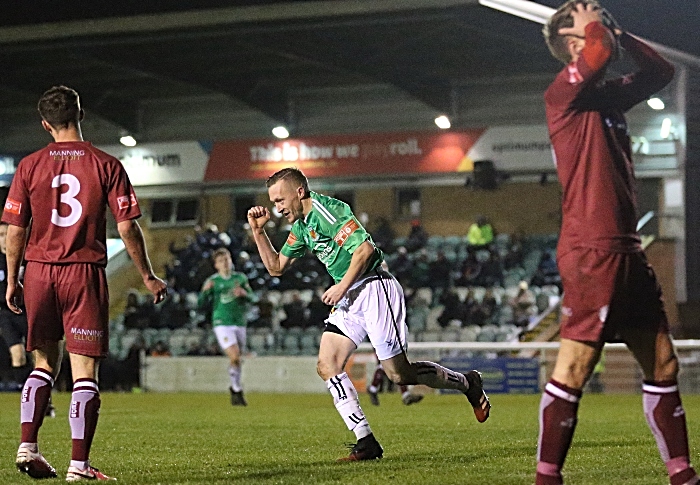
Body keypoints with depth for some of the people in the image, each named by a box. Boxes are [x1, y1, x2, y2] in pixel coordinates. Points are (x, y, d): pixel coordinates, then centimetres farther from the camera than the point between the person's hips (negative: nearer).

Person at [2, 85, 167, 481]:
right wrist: (148, 277, 7)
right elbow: (127, 228, -3)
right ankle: (79, 464, -4)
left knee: (45, 364, 18)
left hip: (39, 270, 3)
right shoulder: (106, 165, -2)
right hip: (85, 272, -2)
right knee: (85, 372, 0)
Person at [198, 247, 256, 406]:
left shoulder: (240, 278, 8)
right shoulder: (212, 281, 2)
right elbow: (201, 303, -2)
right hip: (222, 323, -3)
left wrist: (244, 293, -13)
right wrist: (206, 290, -21)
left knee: (237, 359, 8)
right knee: (234, 357, -18)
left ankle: (234, 388, 27)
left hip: (240, 324, 3)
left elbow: (252, 297, 9)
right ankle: (237, 390, -4)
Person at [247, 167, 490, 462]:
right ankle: (366, 442, -7)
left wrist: (341, 286, -21)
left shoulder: (327, 210, -14)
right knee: (327, 366, -6)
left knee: (400, 375, -7)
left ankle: (467, 383, 17)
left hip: (373, 288, -9)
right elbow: (276, 267, 23)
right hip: (348, 299, 9)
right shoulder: (301, 227, 15)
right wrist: (258, 230, 12)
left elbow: (365, 248, -23)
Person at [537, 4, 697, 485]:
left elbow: (661, 70, 29)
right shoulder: (563, 93, -6)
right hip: (591, 251, -9)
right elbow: (600, 50, -23)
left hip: (627, 252, 9)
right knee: (575, 367, -9)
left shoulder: (609, 96, 18)